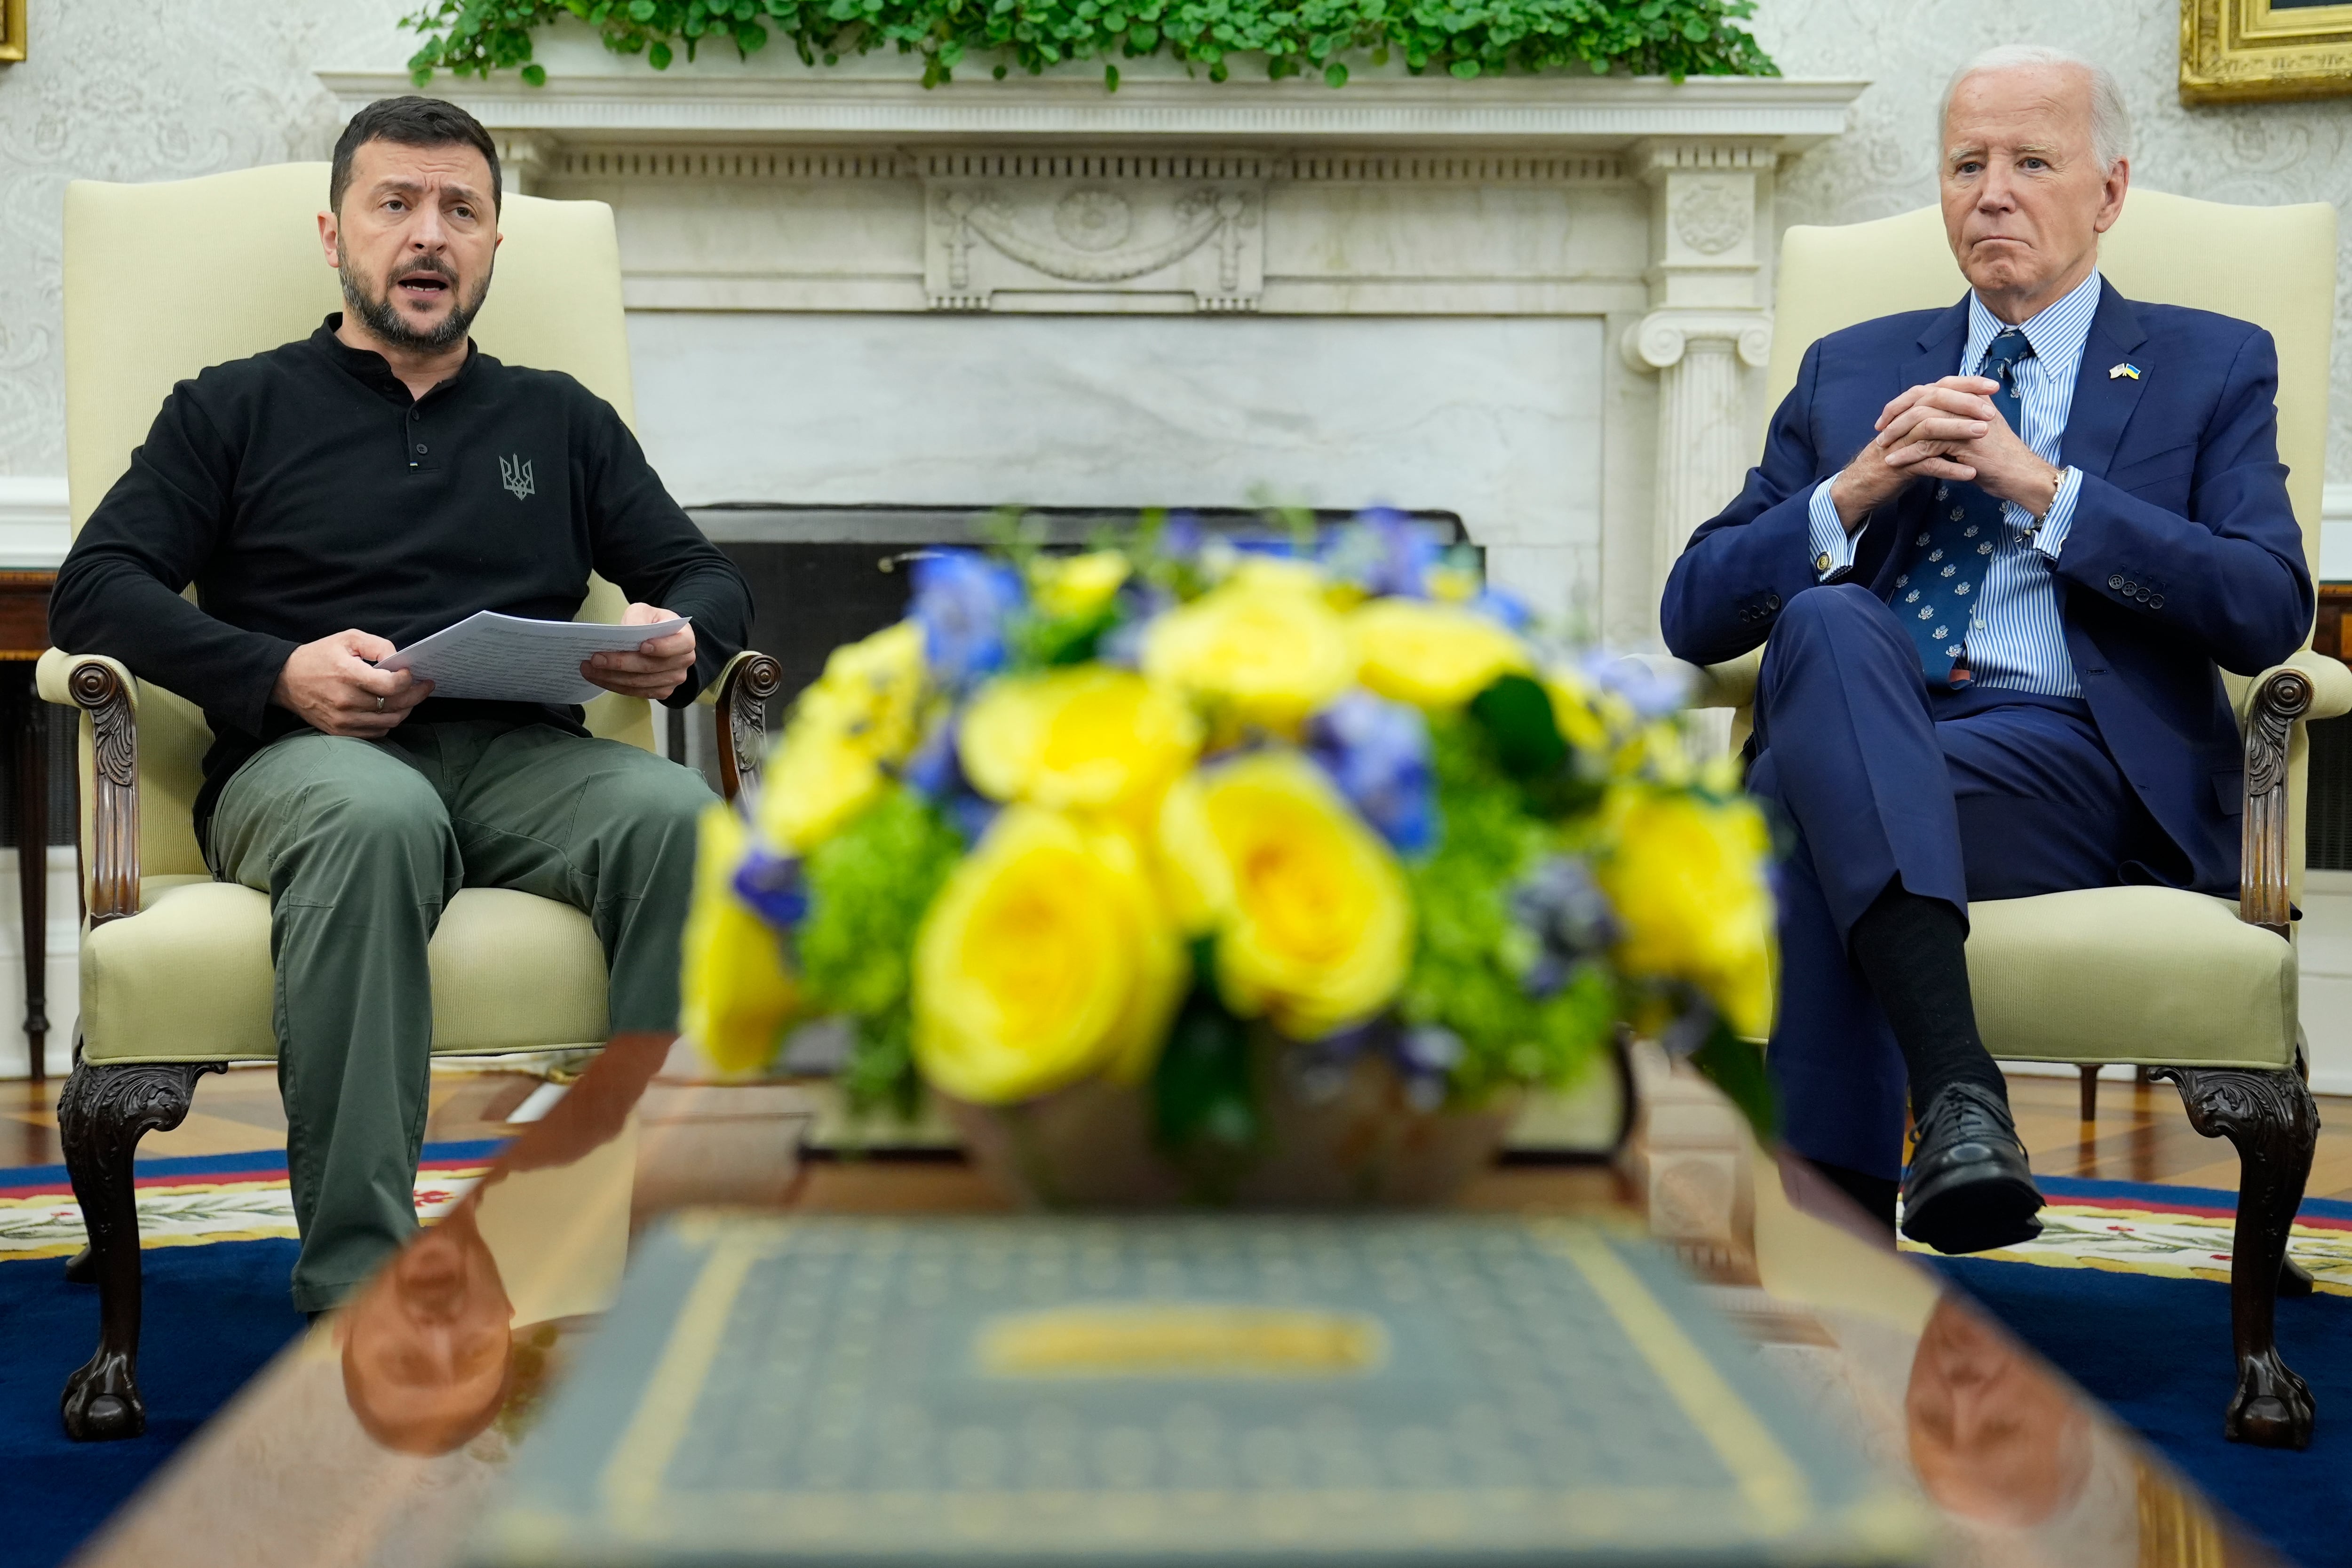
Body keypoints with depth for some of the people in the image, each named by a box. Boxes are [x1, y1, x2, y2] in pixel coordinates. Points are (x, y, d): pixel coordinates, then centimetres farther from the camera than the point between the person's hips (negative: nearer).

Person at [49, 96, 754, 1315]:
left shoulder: (562, 421, 28)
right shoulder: (236, 411, 20)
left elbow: (705, 578, 24)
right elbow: (96, 593, 8)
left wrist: (681, 643, -3)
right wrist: (280, 673, -10)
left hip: (525, 757, 2)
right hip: (305, 758, -2)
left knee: (678, 818, -33)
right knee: (377, 817, -40)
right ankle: (355, 1288, -42)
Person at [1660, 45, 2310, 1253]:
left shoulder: (2212, 369, 18)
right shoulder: (1848, 370, 26)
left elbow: (2271, 611, 1)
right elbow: (1695, 614, 17)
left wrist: (2044, 489, -6)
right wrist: (1853, 492, -1)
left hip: (2080, 761, -2)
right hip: (1854, 747, 3)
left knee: (1809, 814, -34)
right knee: (1831, 624, -35)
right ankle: (1955, 1086, -49)